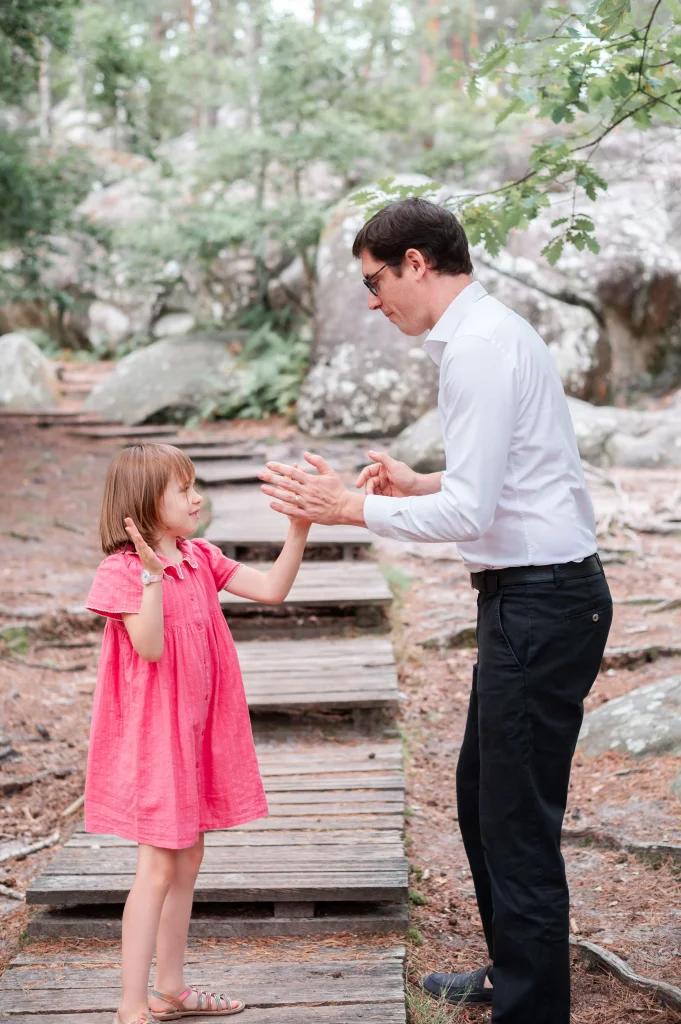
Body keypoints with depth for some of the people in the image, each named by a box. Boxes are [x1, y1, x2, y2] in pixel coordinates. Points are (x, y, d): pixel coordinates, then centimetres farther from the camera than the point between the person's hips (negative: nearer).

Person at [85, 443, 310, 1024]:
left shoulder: (200, 560, 7)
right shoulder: (123, 570, -14)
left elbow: (272, 590, 1)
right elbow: (150, 647, -23)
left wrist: (299, 529, -9)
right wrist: (153, 574, -32)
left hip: (197, 729, 8)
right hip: (153, 733, -8)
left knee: (188, 858, 14)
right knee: (159, 866, -5)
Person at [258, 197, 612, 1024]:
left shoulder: (478, 346, -18)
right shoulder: (487, 332, 14)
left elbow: (470, 513, -22)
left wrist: (353, 508, -14)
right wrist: (415, 484, 15)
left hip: (540, 604, -11)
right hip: (532, 594, 11)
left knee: (518, 825, -2)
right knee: (481, 796, 22)